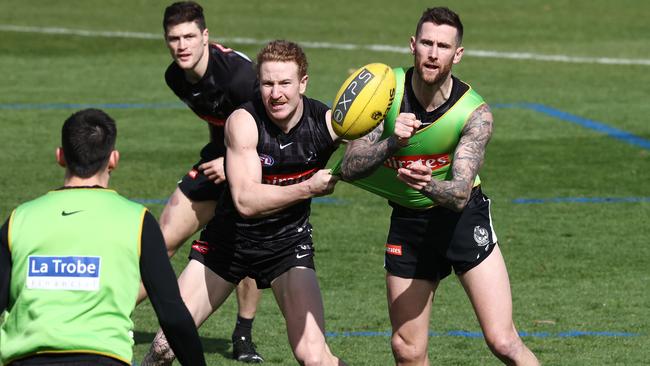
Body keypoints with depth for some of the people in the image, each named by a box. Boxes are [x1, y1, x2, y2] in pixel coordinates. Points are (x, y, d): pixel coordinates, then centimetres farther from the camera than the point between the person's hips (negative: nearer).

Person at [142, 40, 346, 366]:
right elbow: (246, 201, -29)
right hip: (229, 239, 0)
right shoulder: (243, 121, -22)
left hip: (289, 243, 0)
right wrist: (308, 189, -37)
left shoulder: (326, 122, -15)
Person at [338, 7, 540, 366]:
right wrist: (392, 143, -40)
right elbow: (350, 168, -21)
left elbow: (460, 194, -26)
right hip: (407, 222, 2)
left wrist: (428, 185, -48)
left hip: (464, 218, -2)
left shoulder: (475, 113, -19)